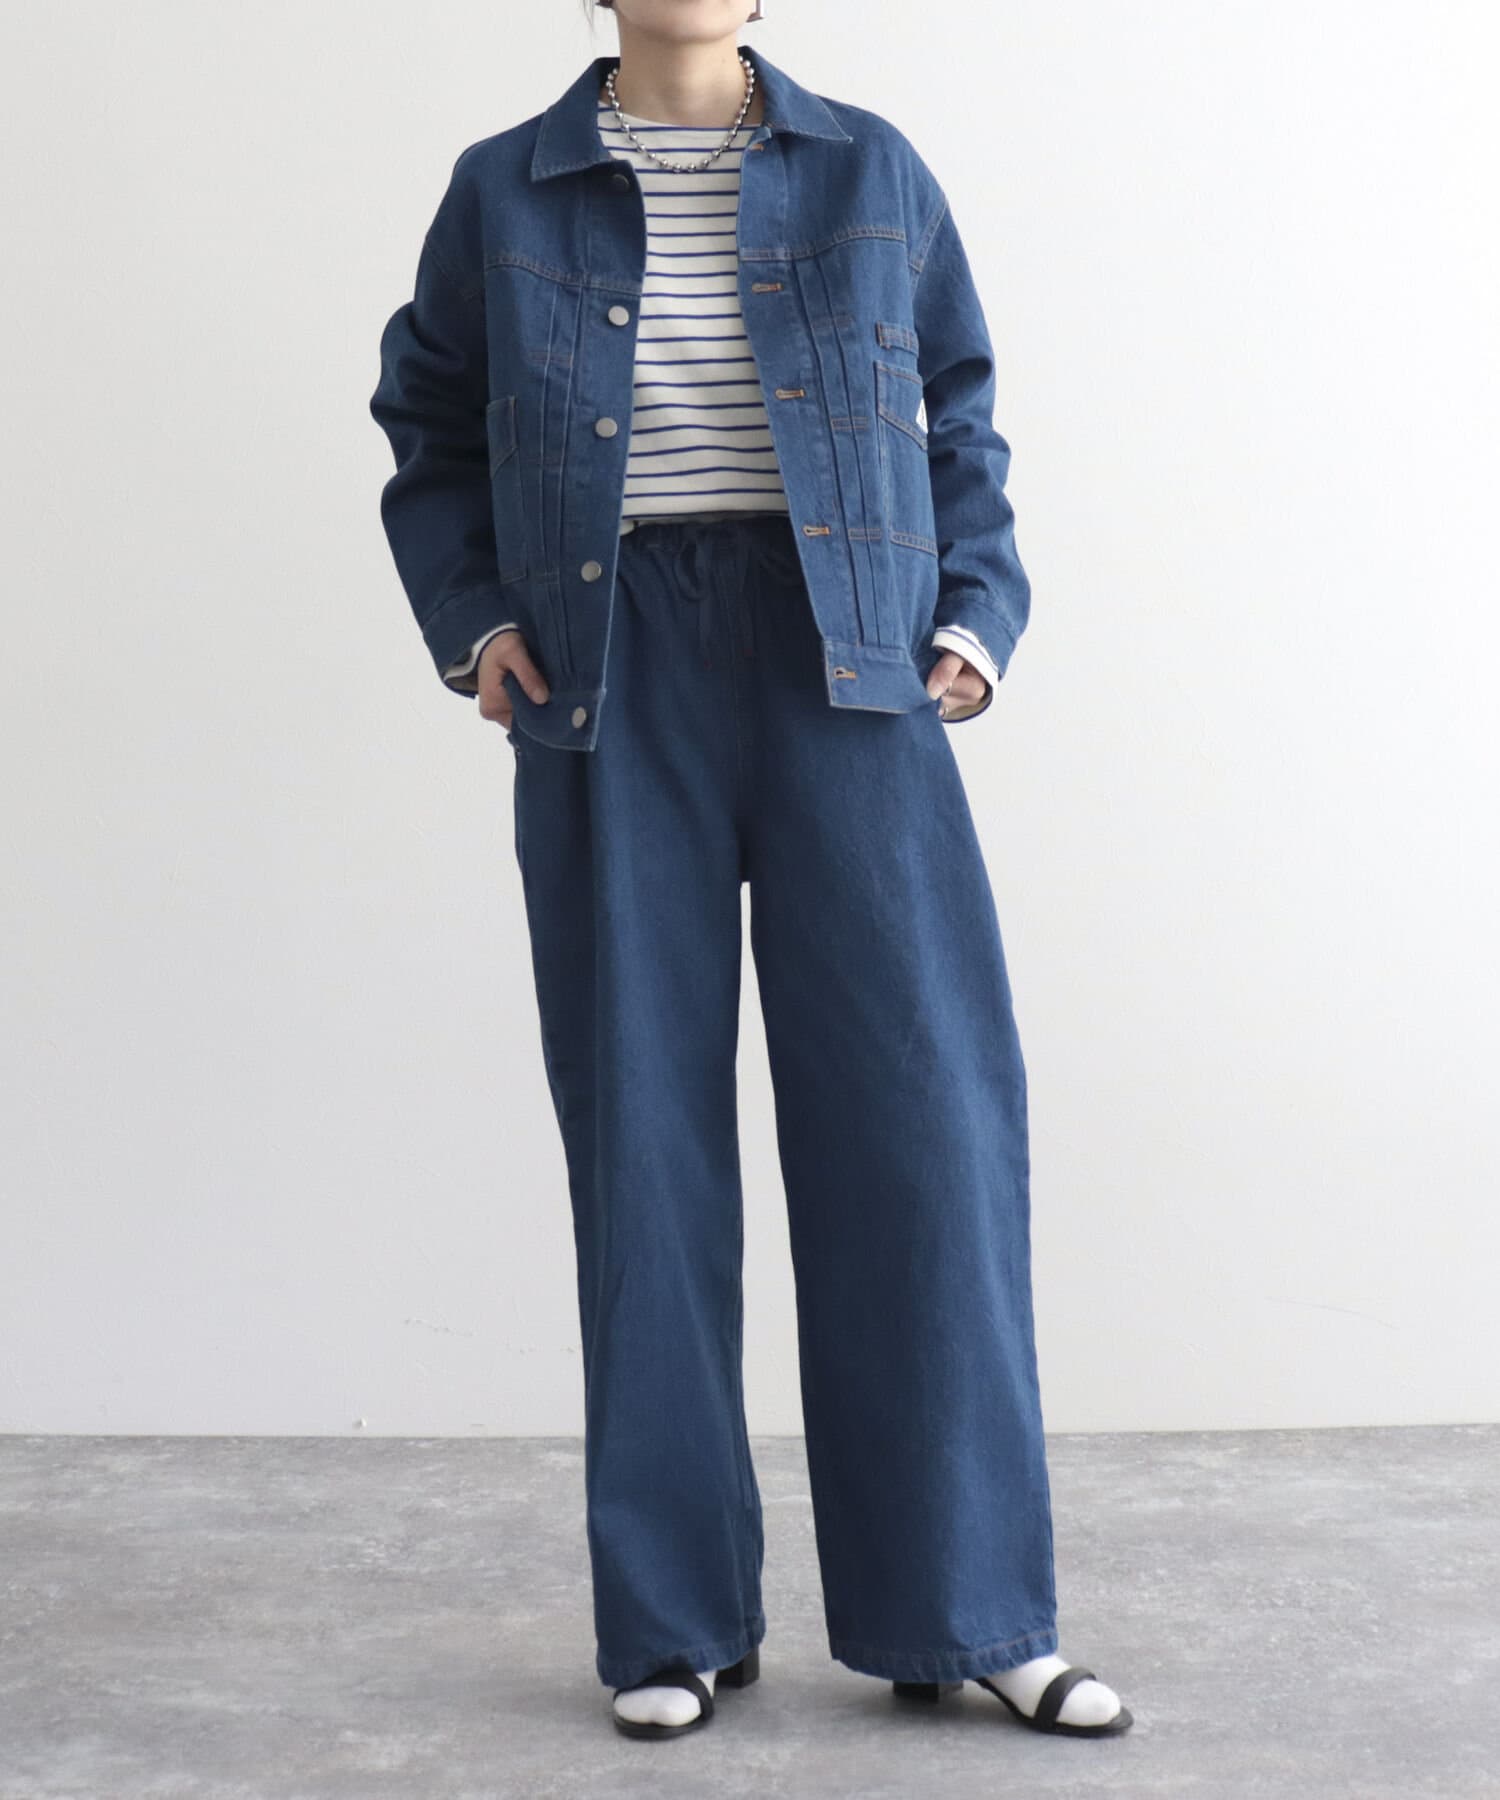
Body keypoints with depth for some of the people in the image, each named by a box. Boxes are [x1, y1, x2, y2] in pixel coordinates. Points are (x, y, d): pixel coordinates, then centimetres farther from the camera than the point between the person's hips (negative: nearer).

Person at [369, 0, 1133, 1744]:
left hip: (840, 673, 0)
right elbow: (429, 440, 16)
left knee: (922, 1112, -4)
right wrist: (471, 621, 2)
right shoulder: (504, 192, 9)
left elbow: (961, 428, 15)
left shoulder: (872, 177, 10)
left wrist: (978, 612, 2)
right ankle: (674, 1620, 13)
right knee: (641, 1131, 1)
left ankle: (964, 1610, 8)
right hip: (612, 684, 0)